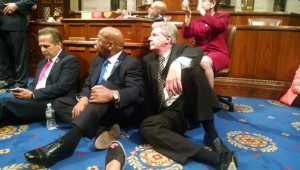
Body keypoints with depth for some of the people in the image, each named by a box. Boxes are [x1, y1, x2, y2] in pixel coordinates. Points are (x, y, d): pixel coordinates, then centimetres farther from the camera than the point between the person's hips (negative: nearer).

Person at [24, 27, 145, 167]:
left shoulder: (132, 63, -5)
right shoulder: (97, 61, 17)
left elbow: (136, 91, -19)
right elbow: (87, 84, 10)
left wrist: (112, 95, -40)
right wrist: (83, 99, -15)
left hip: (119, 110, -7)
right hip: (93, 107, 7)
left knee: (107, 84, -36)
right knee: (60, 103, -7)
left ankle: (65, 144, -49)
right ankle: (101, 130, -26)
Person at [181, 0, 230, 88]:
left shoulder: (223, 16, 6)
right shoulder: (197, 21, 13)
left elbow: (217, 25, -19)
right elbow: (186, 35, -1)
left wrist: (202, 11, -14)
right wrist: (188, 15, -8)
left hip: (218, 53, -3)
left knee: (205, 62, -36)